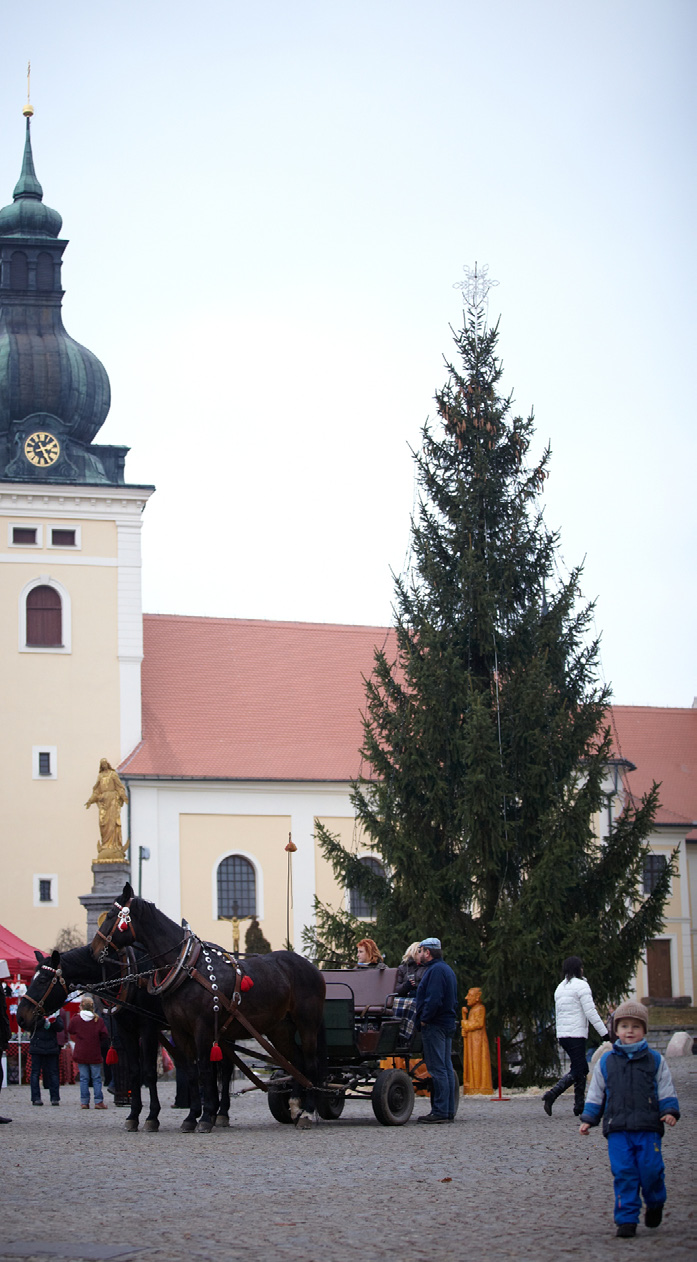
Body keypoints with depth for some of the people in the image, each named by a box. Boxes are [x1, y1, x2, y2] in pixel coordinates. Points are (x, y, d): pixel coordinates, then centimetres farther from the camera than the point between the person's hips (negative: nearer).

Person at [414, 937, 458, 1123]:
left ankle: (440, 1111, -11)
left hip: (435, 1024, -10)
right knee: (446, 1068, 10)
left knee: (437, 1069, -10)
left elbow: (434, 1000, -23)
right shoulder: (447, 969, 20)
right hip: (448, 1023, 10)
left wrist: (424, 1019, -14)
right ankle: (449, 1111, 12)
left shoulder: (435, 970, -13)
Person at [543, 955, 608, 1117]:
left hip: (562, 1035, 8)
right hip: (576, 1034, -8)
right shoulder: (581, 985, -7)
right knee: (577, 1071, -7)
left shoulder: (560, 988, 18)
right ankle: (551, 1095, -22)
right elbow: (591, 1012, -12)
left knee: (582, 1068, 13)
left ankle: (579, 1106, 9)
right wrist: (604, 1033, -9)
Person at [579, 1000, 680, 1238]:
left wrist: (669, 1111, -5)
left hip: (648, 1128, -1)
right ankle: (626, 1220, 1)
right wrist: (588, 1119, 9)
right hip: (617, 1129, 1)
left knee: (650, 1169, -6)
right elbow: (596, 1094, 16)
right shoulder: (606, 1062, 11)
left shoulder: (655, 1060, 9)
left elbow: (666, 1091, 11)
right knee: (624, 1174, -6)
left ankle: (655, 1204, 24)